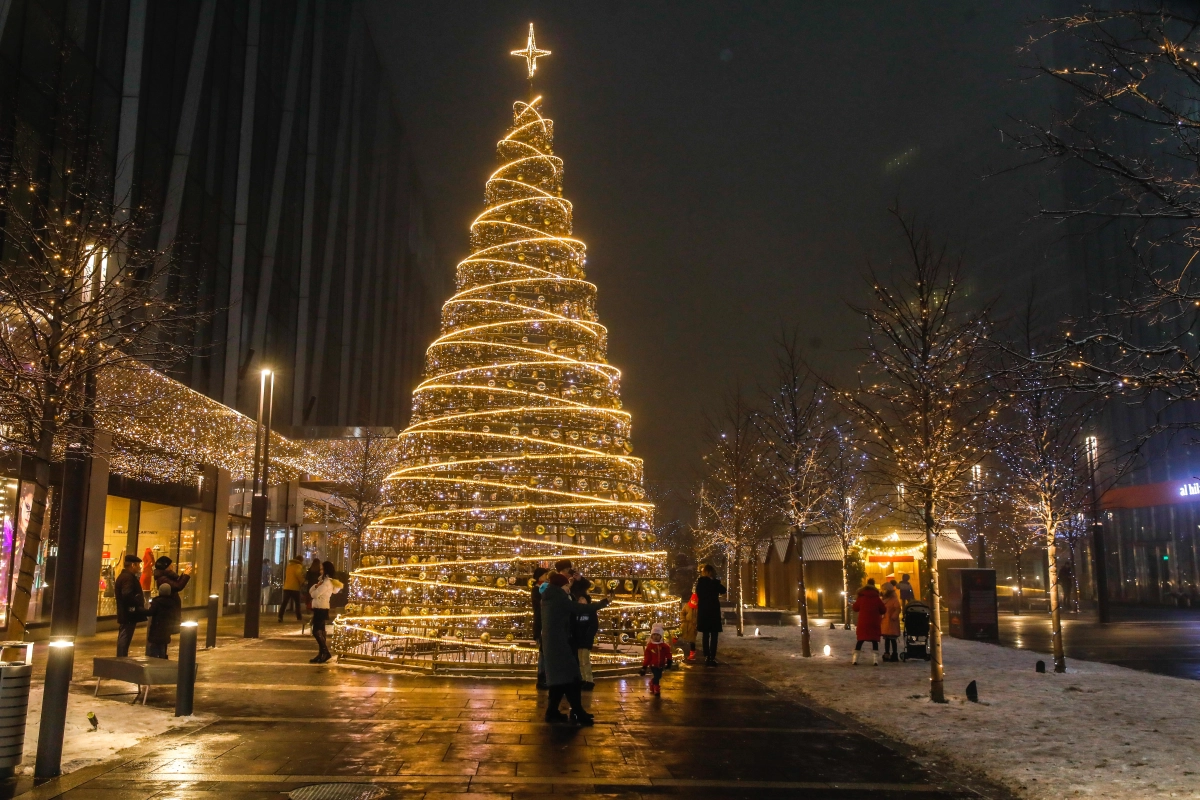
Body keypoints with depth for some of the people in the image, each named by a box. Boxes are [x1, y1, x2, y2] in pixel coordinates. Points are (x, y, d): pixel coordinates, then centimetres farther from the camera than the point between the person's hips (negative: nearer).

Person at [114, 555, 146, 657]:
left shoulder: (123, 576, 17)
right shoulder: (129, 577, -17)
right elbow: (127, 595, -29)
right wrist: (139, 604, -18)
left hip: (124, 614, 11)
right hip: (129, 614, -11)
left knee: (123, 638, 15)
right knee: (125, 638, -7)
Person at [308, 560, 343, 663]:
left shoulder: (327, 582, -15)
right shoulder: (323, 580, 16)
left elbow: (315, 594, -18)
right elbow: (310, 591, 14)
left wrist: (317, 587, 3)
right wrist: (316, 585, -5)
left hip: (321, 609, -10)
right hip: (319, 608, 10)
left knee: (316, 631, -11)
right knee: (320, 632, 10)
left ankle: (326, 652, -8)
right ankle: (321, 654, 13)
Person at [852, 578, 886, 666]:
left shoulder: (861, 597, 1)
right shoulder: (876, 598, -1)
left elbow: (855, 608, 8)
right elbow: (883, 610, 1)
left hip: (863, 622, 1)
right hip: (874, 623, -1)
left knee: (860, 640, 7)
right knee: (874, 641, 4)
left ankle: (855, 659, 2)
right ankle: (875, 659, -6)